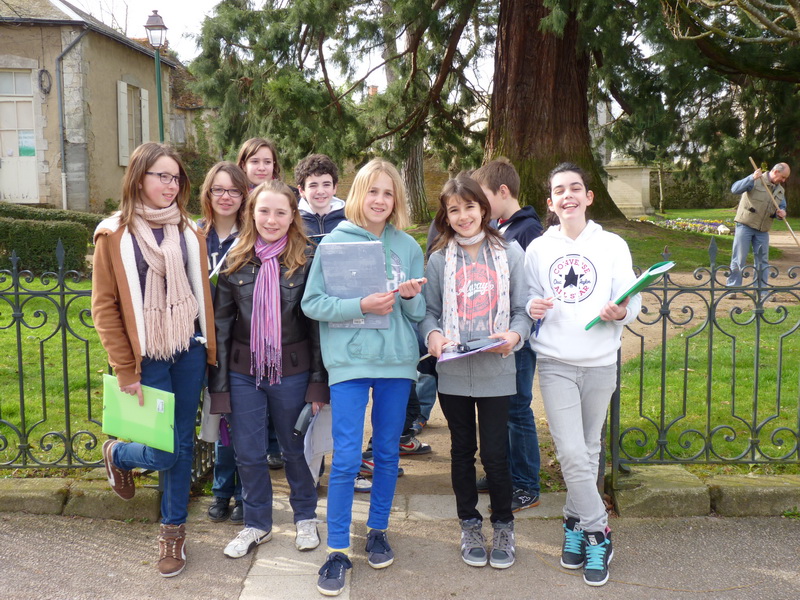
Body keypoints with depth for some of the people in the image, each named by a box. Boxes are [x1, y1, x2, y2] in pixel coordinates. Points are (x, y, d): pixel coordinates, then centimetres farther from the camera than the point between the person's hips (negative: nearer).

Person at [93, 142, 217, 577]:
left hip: (189, 353, 3)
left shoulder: (190, 232, 6)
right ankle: (118, 454, 32)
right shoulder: (114, 235, -4)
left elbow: (203, 294, 10)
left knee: (183, 444, 10)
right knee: (163, 452, -3)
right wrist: (126, 371, -7)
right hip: (148, 358, -3)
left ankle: (173, 530, 28)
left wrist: (209, 348, 2)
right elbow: (104, 307, -4)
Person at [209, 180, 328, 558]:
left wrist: (318, 382, -7)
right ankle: (256, 524, 31)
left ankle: (305, 517, 36)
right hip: (243, 372, 2)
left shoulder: (306, 263, -6)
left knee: (295, 448, 14)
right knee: (248, 453, 10)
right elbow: (221, 324, 3)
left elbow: (317, 323, -4)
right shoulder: (236, 262, 1)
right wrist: (219, 384, -1)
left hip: (292, 371, -2)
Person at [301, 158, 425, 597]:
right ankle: (337, 551, 8)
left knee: (387, 452, 13)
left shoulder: (408, 246, 6)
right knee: (346, 458, -4)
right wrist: (361, 306, -19)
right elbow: (312, 303, -7)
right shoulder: (335, 242, -2)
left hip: (397, 360, 3)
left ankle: (378, 531, 31)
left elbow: (419, 313, 9)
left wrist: (410, 298, -14)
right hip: (349, 360, -3)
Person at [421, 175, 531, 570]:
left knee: (495, 453, 1)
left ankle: (503, 527, 24)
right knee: (462, 451, 14)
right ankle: (470, 526, 31)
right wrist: (433, 335, -14)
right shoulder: (439, 259, 5)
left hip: (496, 371, -2)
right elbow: (428, 311, 6)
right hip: (453, 372, 2)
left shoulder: (510, 253, 1)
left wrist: (514, 335, -18)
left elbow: (523, 309, 1)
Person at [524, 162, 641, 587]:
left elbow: (633, 300, 0)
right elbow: (529, 300, 10)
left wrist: (621, 312, -21)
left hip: (600, 363, 1)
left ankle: (575, 524, 29)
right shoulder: (538, 249, 6)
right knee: (572, 453, -8)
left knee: (588, 451, 11)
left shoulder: (612, 245, 3)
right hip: (555, 363, 0)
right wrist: (532, 309, -12)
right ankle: (596, 532, 7)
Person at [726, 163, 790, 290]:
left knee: (762, 260, 8)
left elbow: (782, 207, 20)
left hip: (763, 230, 6)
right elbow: (735, 189, -19)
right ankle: (732, 287, 2)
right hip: (745, 225, -6)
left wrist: (781, 213, -5)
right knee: (739, 257, -4)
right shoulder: (756, 181, -7)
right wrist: (752, 178, -31)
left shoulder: (780, 191, 13)